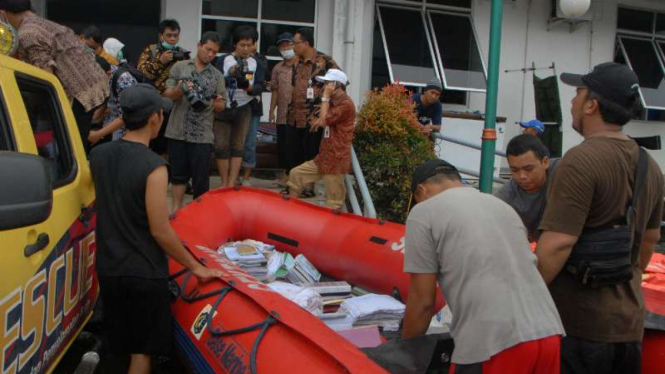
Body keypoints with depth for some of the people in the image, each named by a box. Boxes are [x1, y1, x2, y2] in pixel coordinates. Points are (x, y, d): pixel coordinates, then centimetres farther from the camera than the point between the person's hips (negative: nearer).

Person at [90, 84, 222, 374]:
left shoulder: (98, 155, -2)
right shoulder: (153, 167, -21)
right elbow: (160, 232, -19)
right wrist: (195, 267, -9)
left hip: (107, 268, 6)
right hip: (144, 273, -6)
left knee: (119, 346, 21)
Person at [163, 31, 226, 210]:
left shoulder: (217, 76, 7)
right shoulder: (180, 67, 5)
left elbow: (221, 106, 8)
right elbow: (168, 95, 2)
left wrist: (214, 103, -15)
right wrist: (180, 89, -19)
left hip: (202, 135, 0)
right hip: (178, 131, 0)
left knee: (201, 176, 2)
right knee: (178, 173, 9)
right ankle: (176, 209, 19)